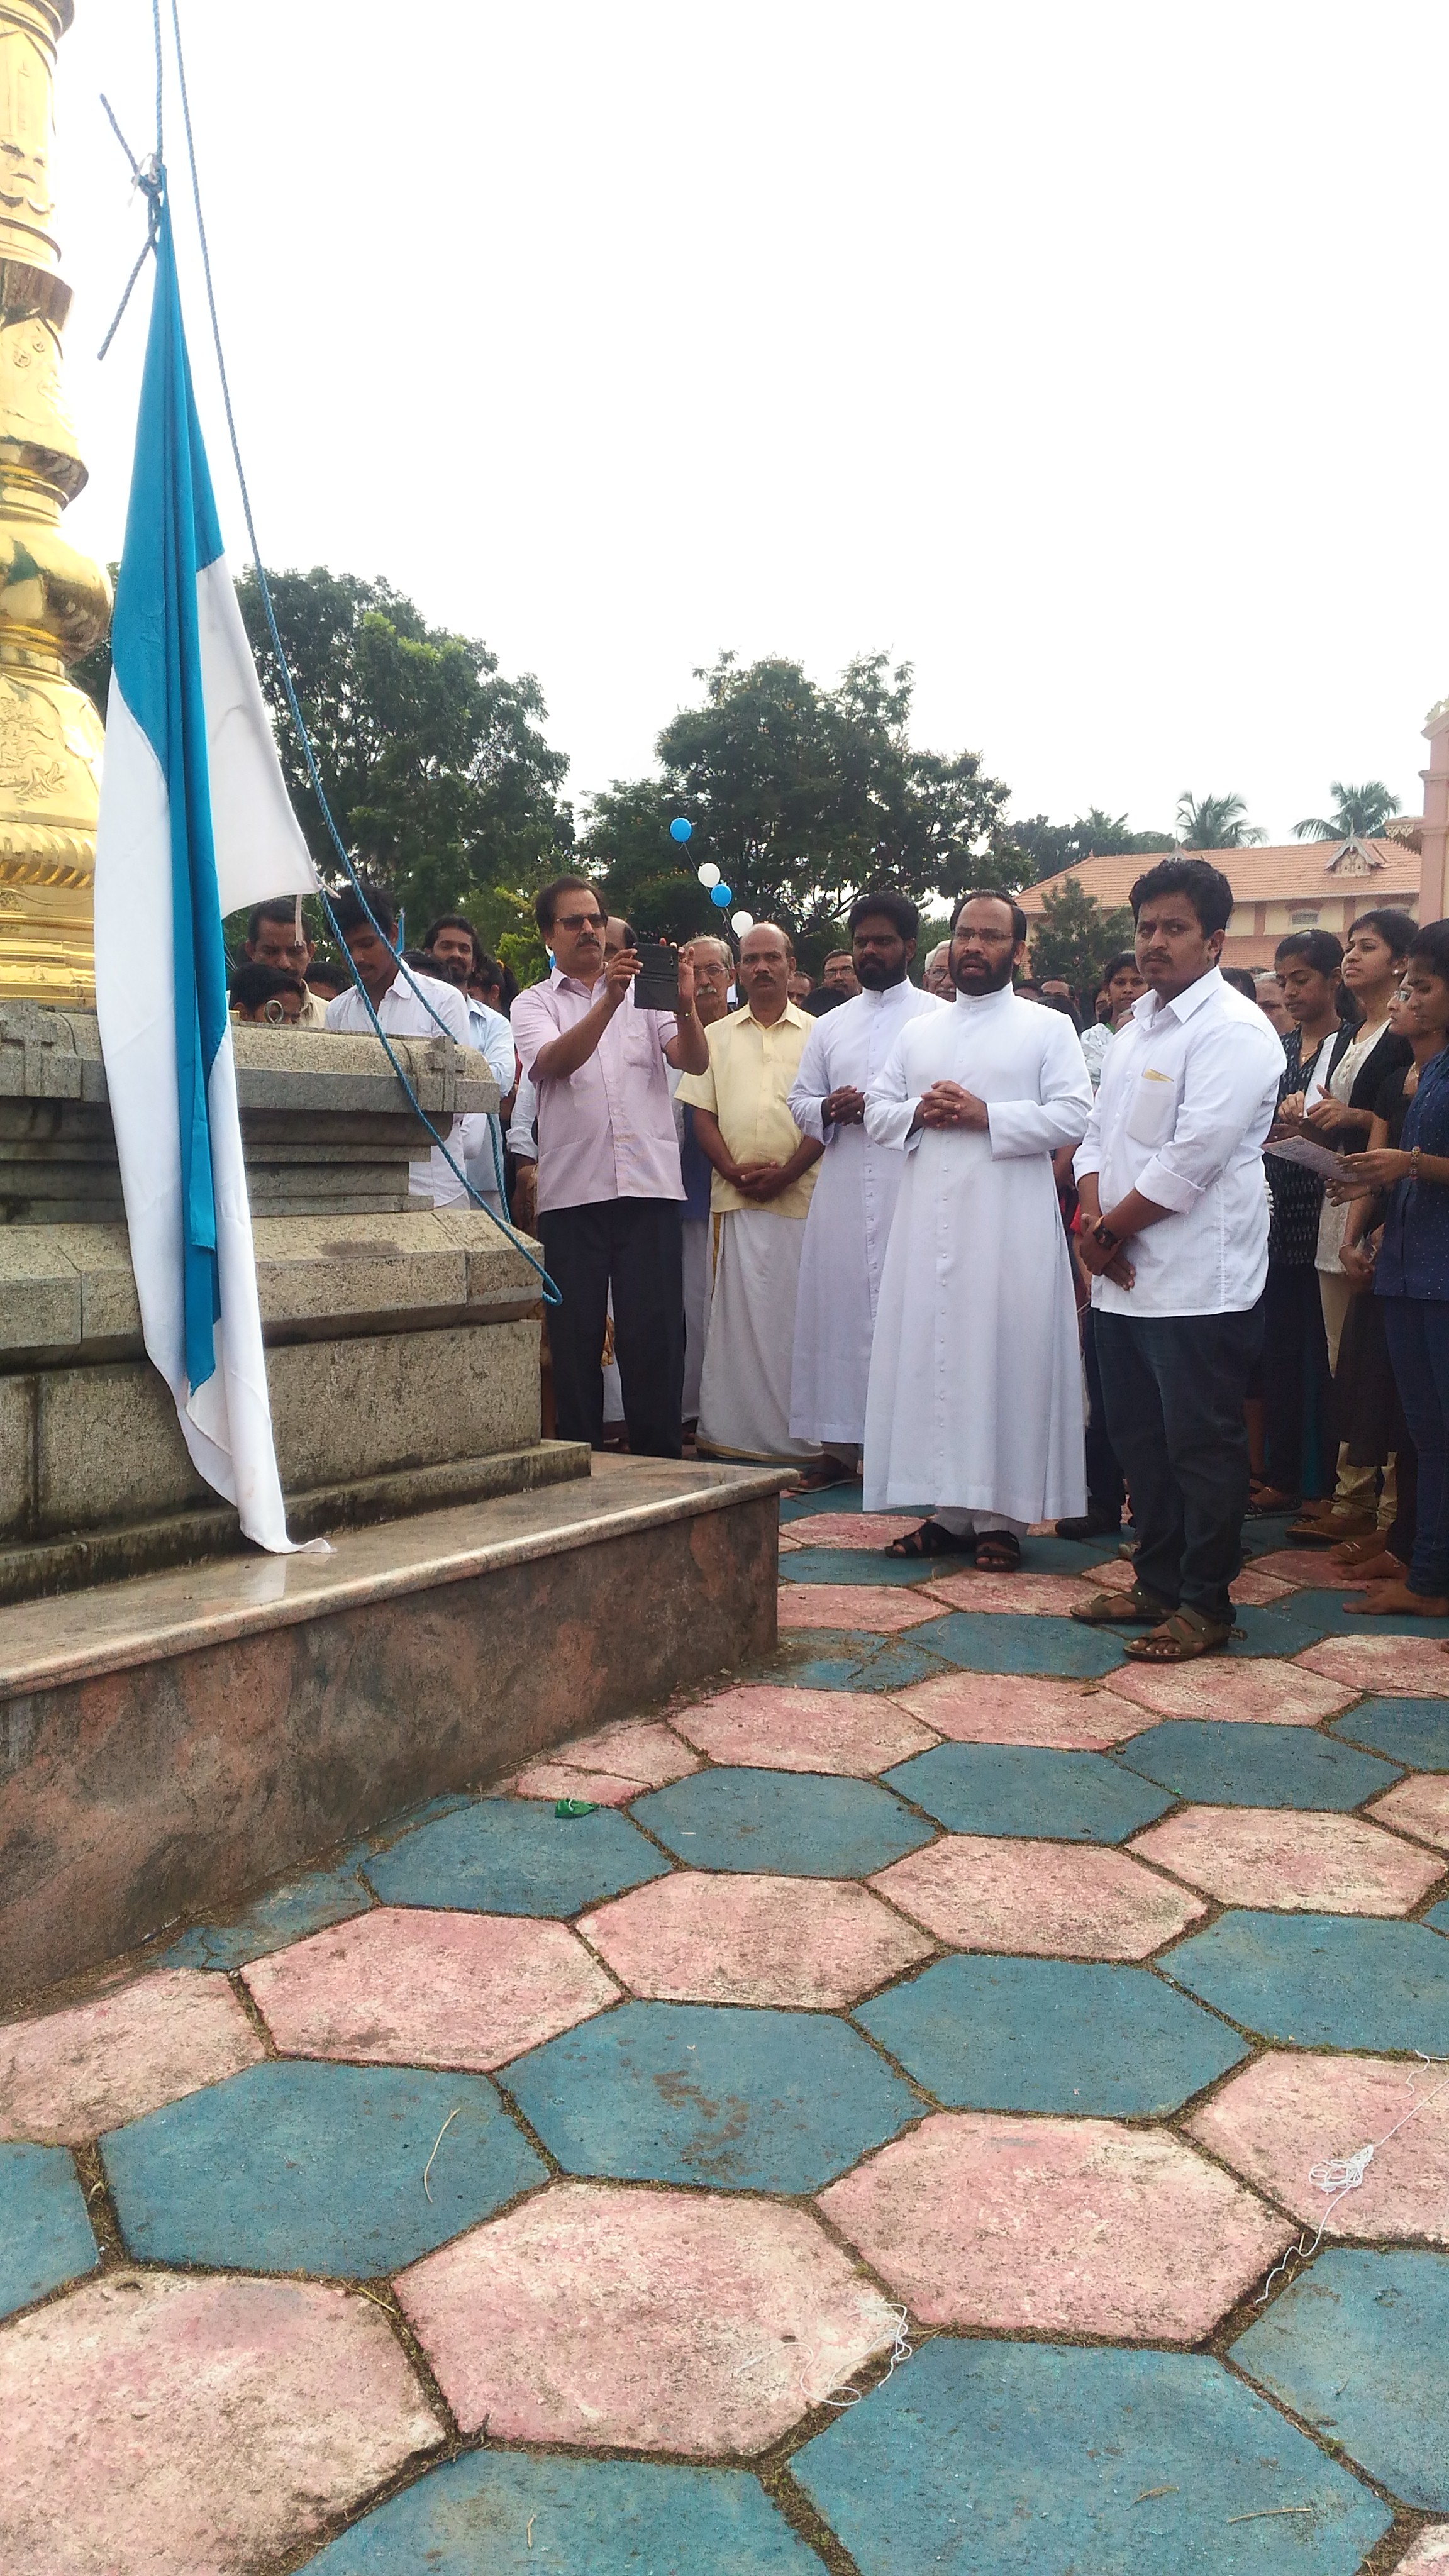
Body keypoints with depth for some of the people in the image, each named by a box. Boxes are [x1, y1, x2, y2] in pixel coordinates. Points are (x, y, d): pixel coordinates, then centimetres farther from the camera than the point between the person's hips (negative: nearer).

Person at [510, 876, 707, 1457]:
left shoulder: (646, 992, 13)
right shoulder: (534, 1004, 11)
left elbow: (695, 1061, -1)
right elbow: (554, 1061, -11)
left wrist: (685, 1008, -20)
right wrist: (609, 1000, -25)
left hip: (650, 1186, 0)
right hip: (572, 1191, 0)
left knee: (655, 1332, -1)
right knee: (576, 1334, 4)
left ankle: (659, 1465, 7)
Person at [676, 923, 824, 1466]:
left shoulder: (816, 1035, 9)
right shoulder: (717, 1037, 16)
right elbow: (702, 1115, 10)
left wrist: (786, 1173, -10)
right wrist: (734, 1170, -6)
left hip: (801, 1195, -2)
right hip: (734, 1198, 2)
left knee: (798, 1313, -2)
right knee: (734, 1313, 2)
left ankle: (805, 1440, 2)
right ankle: (726, 1434, 7)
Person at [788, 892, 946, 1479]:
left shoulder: (940, 1018, 5)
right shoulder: (829, 1026, 20)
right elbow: (800, 1103, 20)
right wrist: (829, 1110, -2)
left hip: (913, 1193, -4)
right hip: (842, 1196, 4)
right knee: (837, 1305, 3)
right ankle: (839, 1440, 9)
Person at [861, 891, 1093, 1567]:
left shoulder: (1048, 1029, 6)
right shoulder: (917, 1033, 20)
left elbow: (1072, 1116, -6)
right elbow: (877, 1112, 16)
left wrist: (986, 1116, -14)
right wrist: (919, 1112, -5)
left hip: (1010, 1223, -4)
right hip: (929, 1222, 4)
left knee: (1005, 1355, -4)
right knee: (931, 1355, 3)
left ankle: (1000, 1518, 2)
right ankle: (949, 1511, 10)